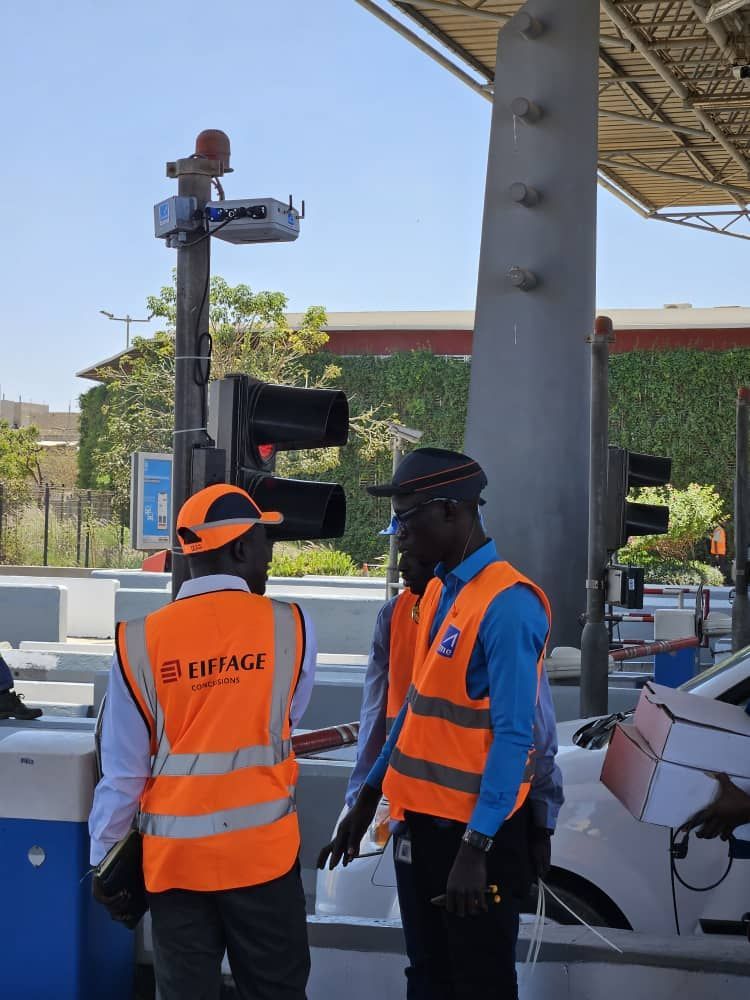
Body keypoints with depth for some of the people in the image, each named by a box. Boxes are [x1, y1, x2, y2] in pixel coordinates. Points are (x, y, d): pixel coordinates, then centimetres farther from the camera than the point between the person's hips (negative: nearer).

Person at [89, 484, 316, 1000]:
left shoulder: (141, 641, -7)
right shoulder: (290, 626, -7)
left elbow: (123, 769, -3)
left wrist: (104, 860, 9)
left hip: (176, 856, 1)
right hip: (263, 850, -1)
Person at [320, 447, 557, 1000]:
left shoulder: (506, 604, -20)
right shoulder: (438, 590, 8)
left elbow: (513, 735, -22)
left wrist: (476, 847, -25)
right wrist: (369, 797, 16)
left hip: (477, 827, -8)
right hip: (428, 817, 8)